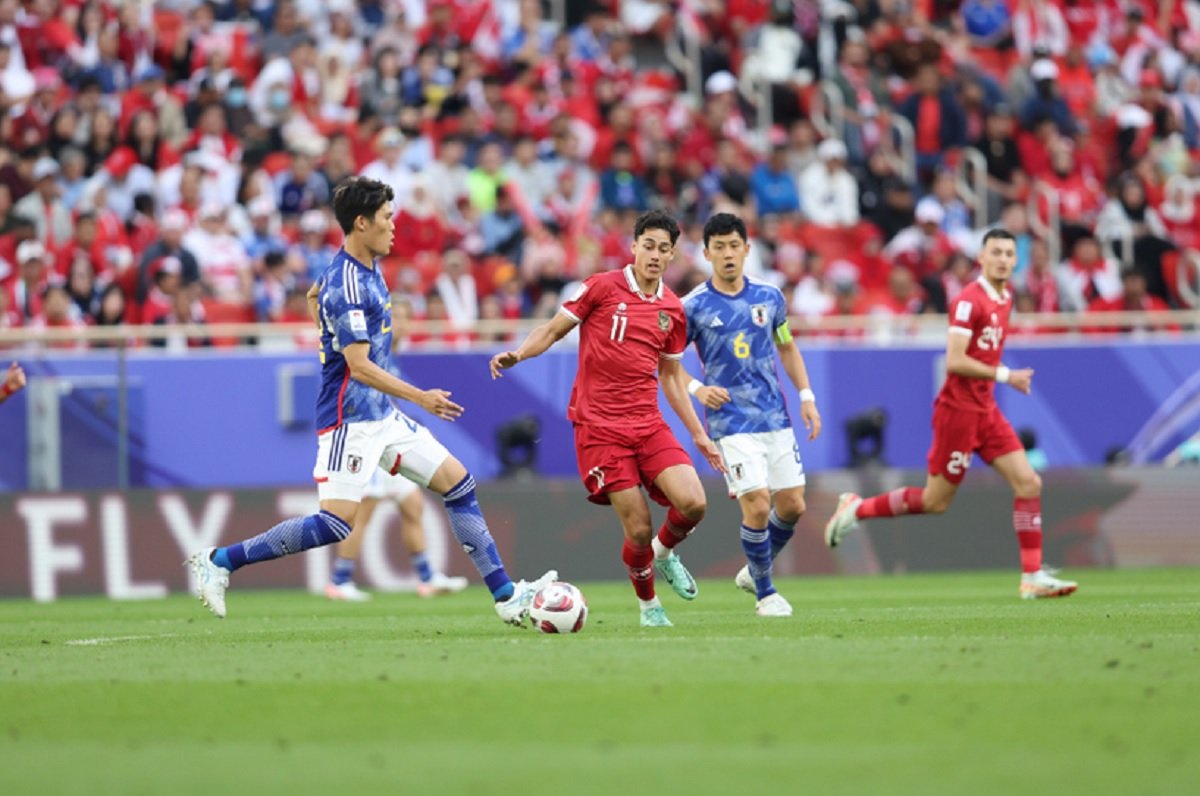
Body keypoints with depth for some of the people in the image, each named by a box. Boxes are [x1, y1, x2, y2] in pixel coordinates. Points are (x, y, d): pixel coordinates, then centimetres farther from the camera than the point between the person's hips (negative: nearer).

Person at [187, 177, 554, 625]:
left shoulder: (364, 270, 10)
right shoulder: (348, 285, -20)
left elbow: (314, 295, 31)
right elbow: (359, 367, -24)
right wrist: (420, 398, -25)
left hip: (381, 417, 10)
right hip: (351, 419, -10)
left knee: (457, 483, 7)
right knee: (337, 523, -15)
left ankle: (506, 596, 10)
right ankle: (219, 561, -7)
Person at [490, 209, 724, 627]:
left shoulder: (672, 310, 10)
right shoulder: (601, 287, -3)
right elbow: (552, 330, 2)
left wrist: (699, 435, 17)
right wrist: (517, 354, -17)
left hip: (649, 424, 4)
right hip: (600, 427, -4)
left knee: (694, 503, -15)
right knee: (639, 529, -9)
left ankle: (664, 552, 19)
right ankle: (648, 603, 19)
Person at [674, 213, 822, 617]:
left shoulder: (769, 297, 6)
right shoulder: (694, 307, -6)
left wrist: (806, 396, 10)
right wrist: (697, 388, -14)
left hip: (776, 418, 5)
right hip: (731, 422, -4)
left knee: (792, 505, 4)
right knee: (758, 505, -13)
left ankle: (753, 571, 30)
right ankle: (765, 593, 6)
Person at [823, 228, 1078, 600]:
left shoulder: (1005, 298, 10)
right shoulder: (969, 301, -17)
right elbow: (954, 361, -23)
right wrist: (1003, 375, -21)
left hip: (985, 409, 8)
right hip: (958, 409, -8)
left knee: (1029, 483, -3)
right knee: (935, 501, 0)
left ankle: (1033, 577, -2)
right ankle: (857, 509, 19)